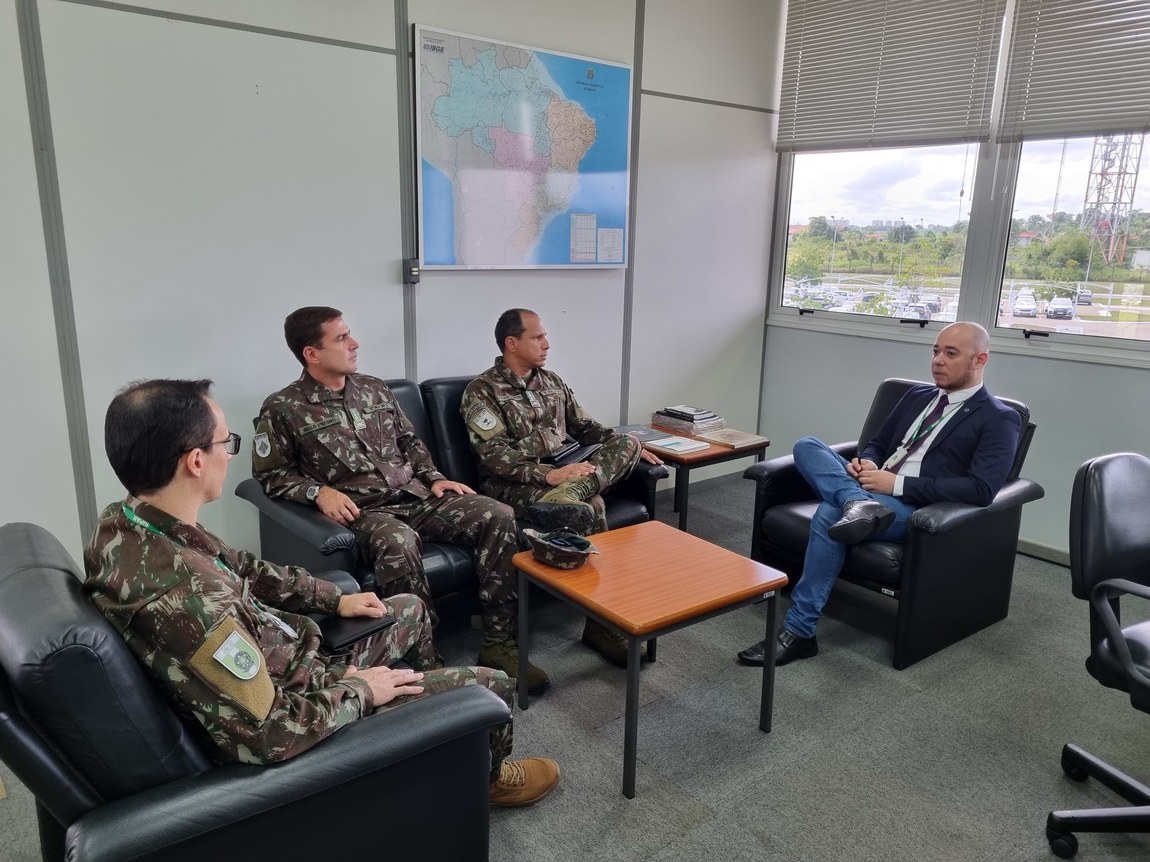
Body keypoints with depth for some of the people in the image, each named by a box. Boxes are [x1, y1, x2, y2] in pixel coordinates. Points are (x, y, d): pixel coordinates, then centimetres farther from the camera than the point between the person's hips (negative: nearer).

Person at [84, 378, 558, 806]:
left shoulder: (126, 523, -11)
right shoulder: (184, 600, -40)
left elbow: (239, 568, 6)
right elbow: (268, 735, -34)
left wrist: (334, 598, 7)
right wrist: (359, 690, -18)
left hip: (285, 663, 8)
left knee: (410, 609, 24)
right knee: (491, 685, 4)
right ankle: (483, 779, 36)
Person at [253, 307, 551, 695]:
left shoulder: (374, 389, 16)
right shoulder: (283, 408, 0)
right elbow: (270, 473, 1)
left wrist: (434, 478, 7)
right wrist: (318, 491, -15)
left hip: (416, 496, 6)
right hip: (362, 511, -5)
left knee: (498, 516, -16)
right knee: (398, 542, -41)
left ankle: (498, 642, -13)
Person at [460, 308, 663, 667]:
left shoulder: (551, 381, 17)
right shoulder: (482, 391, -5)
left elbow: (584, 427, 24)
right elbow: (495, 456, -16)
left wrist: (627, 447, 8)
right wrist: (549, 475, -30)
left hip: (563, 473, 7)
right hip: (515, 485, -7)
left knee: (627, 443, -18)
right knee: (590, 508, -35)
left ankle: (566, 498, -43)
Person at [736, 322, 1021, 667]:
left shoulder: (1000, 420, -1)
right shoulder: (917, 396, 20)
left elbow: (981, 490, -14)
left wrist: (897, 483, -18)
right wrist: (867, 464, -2)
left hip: (917, 508, -7)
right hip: (874, 488, 7)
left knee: (830, 514, -33)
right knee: (806, 446, -14)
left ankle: (798, 631, -23)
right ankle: (858, 504, -40)